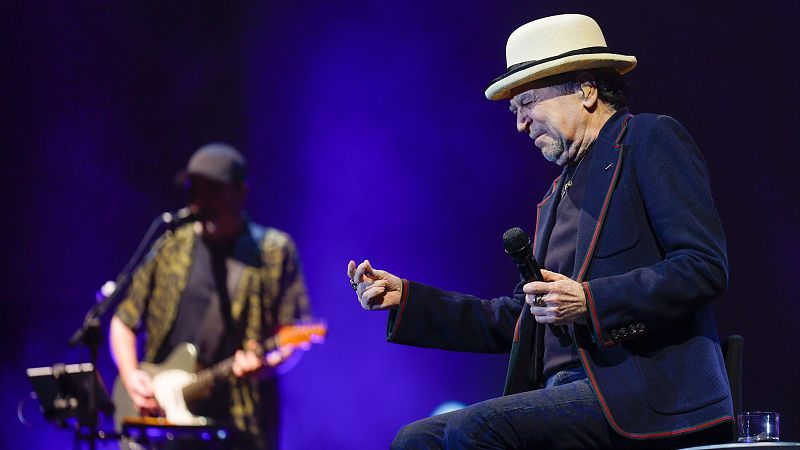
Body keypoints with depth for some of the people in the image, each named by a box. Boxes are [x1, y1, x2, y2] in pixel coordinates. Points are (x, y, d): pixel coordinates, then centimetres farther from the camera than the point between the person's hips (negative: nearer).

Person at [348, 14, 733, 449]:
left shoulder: (649, 140, 0)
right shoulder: (559, 194, 25)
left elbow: (705, 265, -11)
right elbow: (516, 322, 25)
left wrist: (590, 301, -19)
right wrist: (405, 298, 18)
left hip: (649, 396, -8)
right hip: (564, 394, 8)